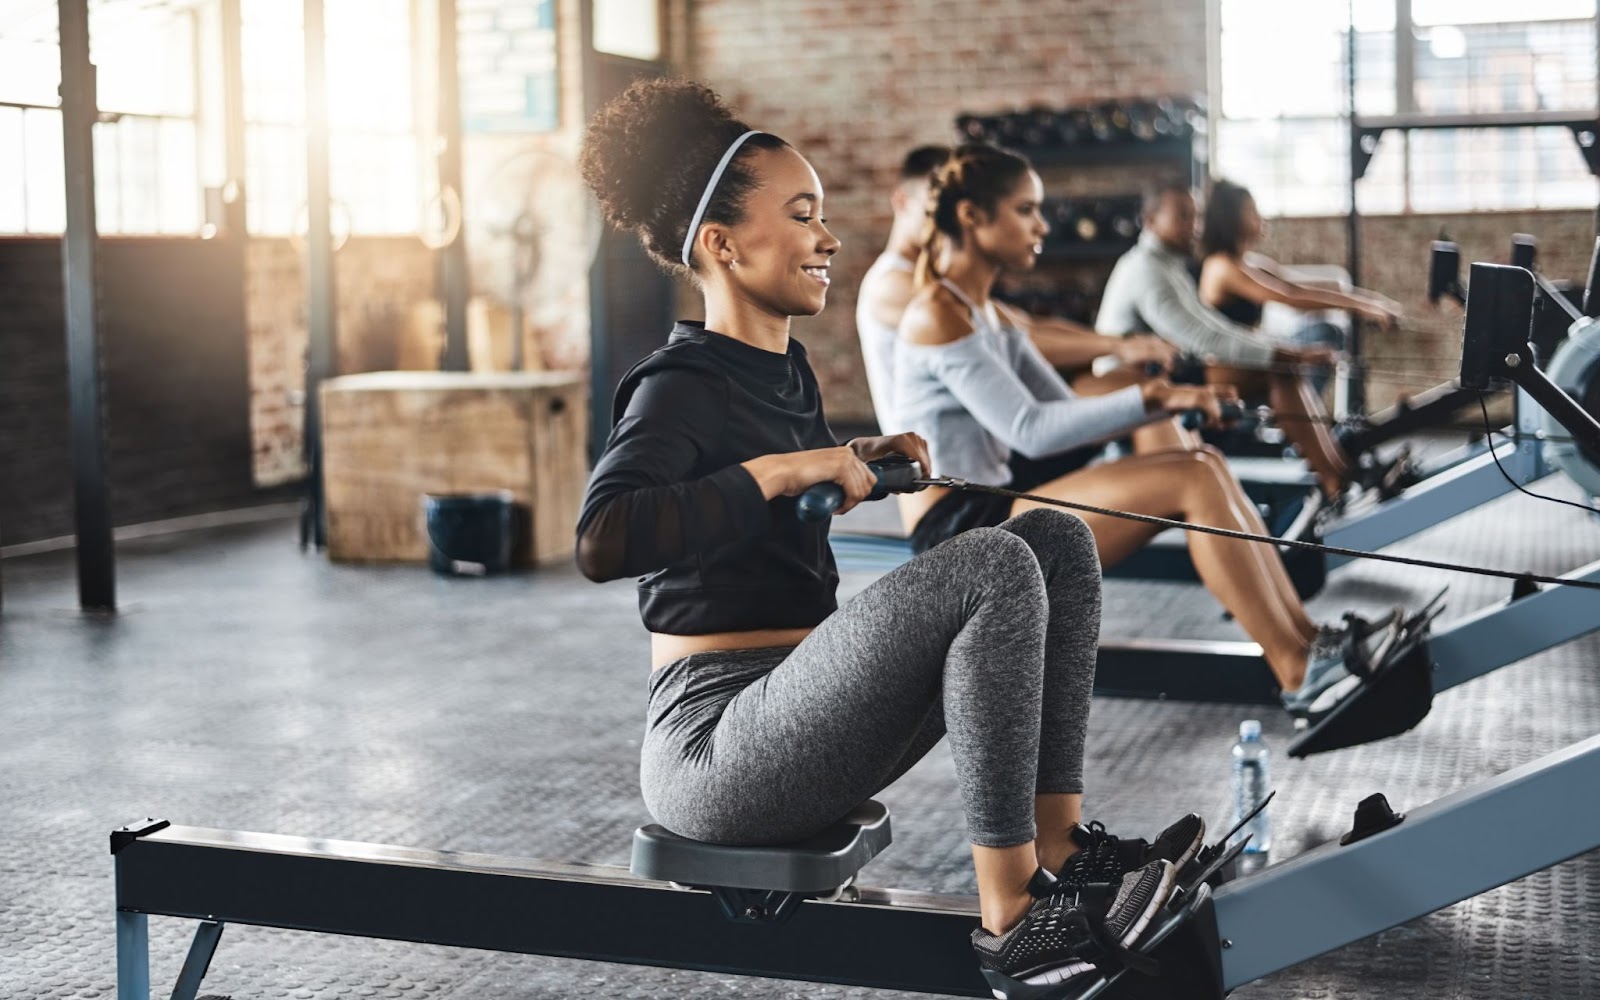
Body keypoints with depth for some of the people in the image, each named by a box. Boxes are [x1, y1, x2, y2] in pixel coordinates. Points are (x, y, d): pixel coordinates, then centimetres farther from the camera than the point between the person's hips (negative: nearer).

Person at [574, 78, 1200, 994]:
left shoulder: (787, 369, 13)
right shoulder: (679, 388, -12)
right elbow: (602, 542, -29)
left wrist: (867, 456, 12)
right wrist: (779, 470, -25)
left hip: (799, 725, 9)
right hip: (716, 748, -9)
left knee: (1056, 539, 3)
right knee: (991, 569, -25)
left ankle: (1059, 840, -2)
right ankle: (1014, 916, -20)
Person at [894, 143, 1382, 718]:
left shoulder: (994, 318, 19)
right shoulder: (938, 315, -11)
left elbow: (1065, 413, 15)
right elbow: (1029, 431, -18)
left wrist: (1166, 401, 0)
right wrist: (1148, 399, -19)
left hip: (991, 510, 9)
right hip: (958, 533, -9)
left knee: (1204, 466, -5)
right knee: (1193, 481, -19)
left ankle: (1306, 642, -8)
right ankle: (1299, 675, -16)